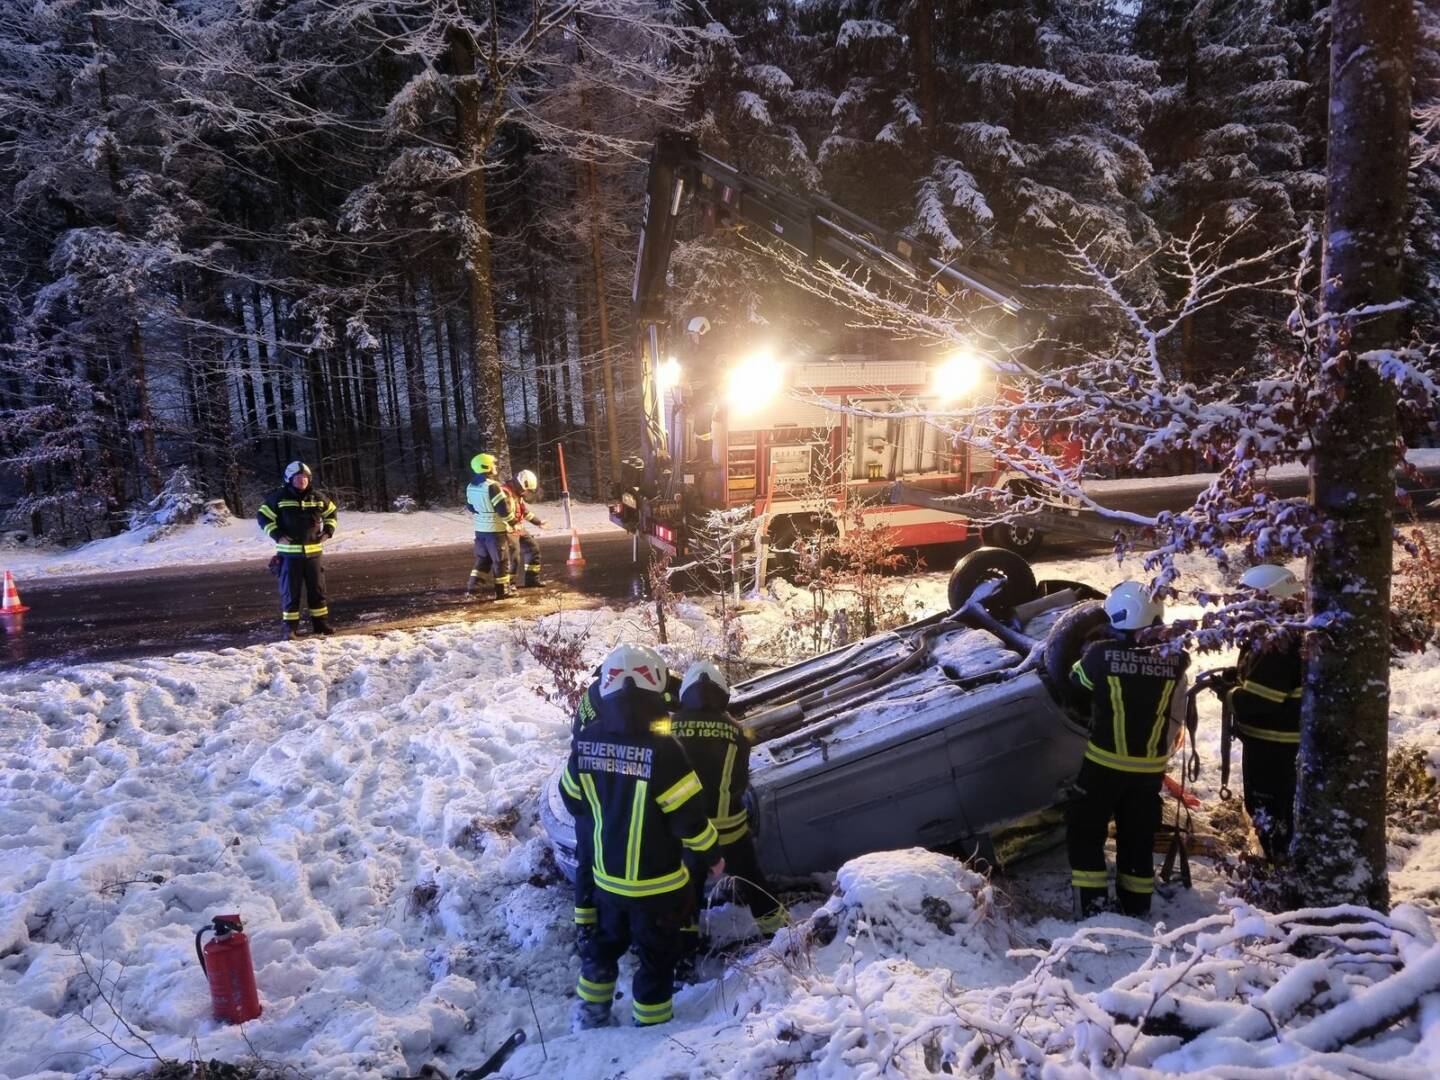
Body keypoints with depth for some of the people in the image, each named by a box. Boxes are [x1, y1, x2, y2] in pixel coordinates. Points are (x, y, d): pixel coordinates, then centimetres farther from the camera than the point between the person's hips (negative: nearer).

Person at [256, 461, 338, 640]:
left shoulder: (318, 498, 6)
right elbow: (262, 515, 0)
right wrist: (277, 535, -10)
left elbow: (332, 512, 21)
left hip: (313, 552, 3)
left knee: (317, 590, 10)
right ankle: (290, 627, 7)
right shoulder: (279, 498, -4)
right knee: (290, 592, 1)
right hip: (289, 553, -3)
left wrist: (328, 530, 5)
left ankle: (321, 623, 21)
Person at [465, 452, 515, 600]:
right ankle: (502, 591, 12)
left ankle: (471, 587, 14)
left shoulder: (471, 487, 4)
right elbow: (504, 509, -20)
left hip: (480, 528, 7)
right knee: (501, 560, 5)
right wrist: (513, 522, -6)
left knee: (482, 558, 19)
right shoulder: (492, 486, -21)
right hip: (495, 530, -7)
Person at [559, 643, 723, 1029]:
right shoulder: (661, 749, -28)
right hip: (657, 881, -5)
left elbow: (573, 799, 4)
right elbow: (689, 816, -21)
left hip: (607, 874, 5)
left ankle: (590, 1016, 40)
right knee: (657, 955, 16)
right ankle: (651, 1026, 31)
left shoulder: (585, 742, -10)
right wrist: (711, 856, -3)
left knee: (604, 944, 27)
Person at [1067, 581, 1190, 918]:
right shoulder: (1173, 660, -8)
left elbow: (1074, 686, 1)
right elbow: (1176, 717, 4)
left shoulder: (1102, 654, -19)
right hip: (1150, 767, 4)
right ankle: (1136, 907, 26)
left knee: (1084, 832, 10)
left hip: (1106, 762, -4)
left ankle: (1092, 907, 8)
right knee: (1138, 838, 17)